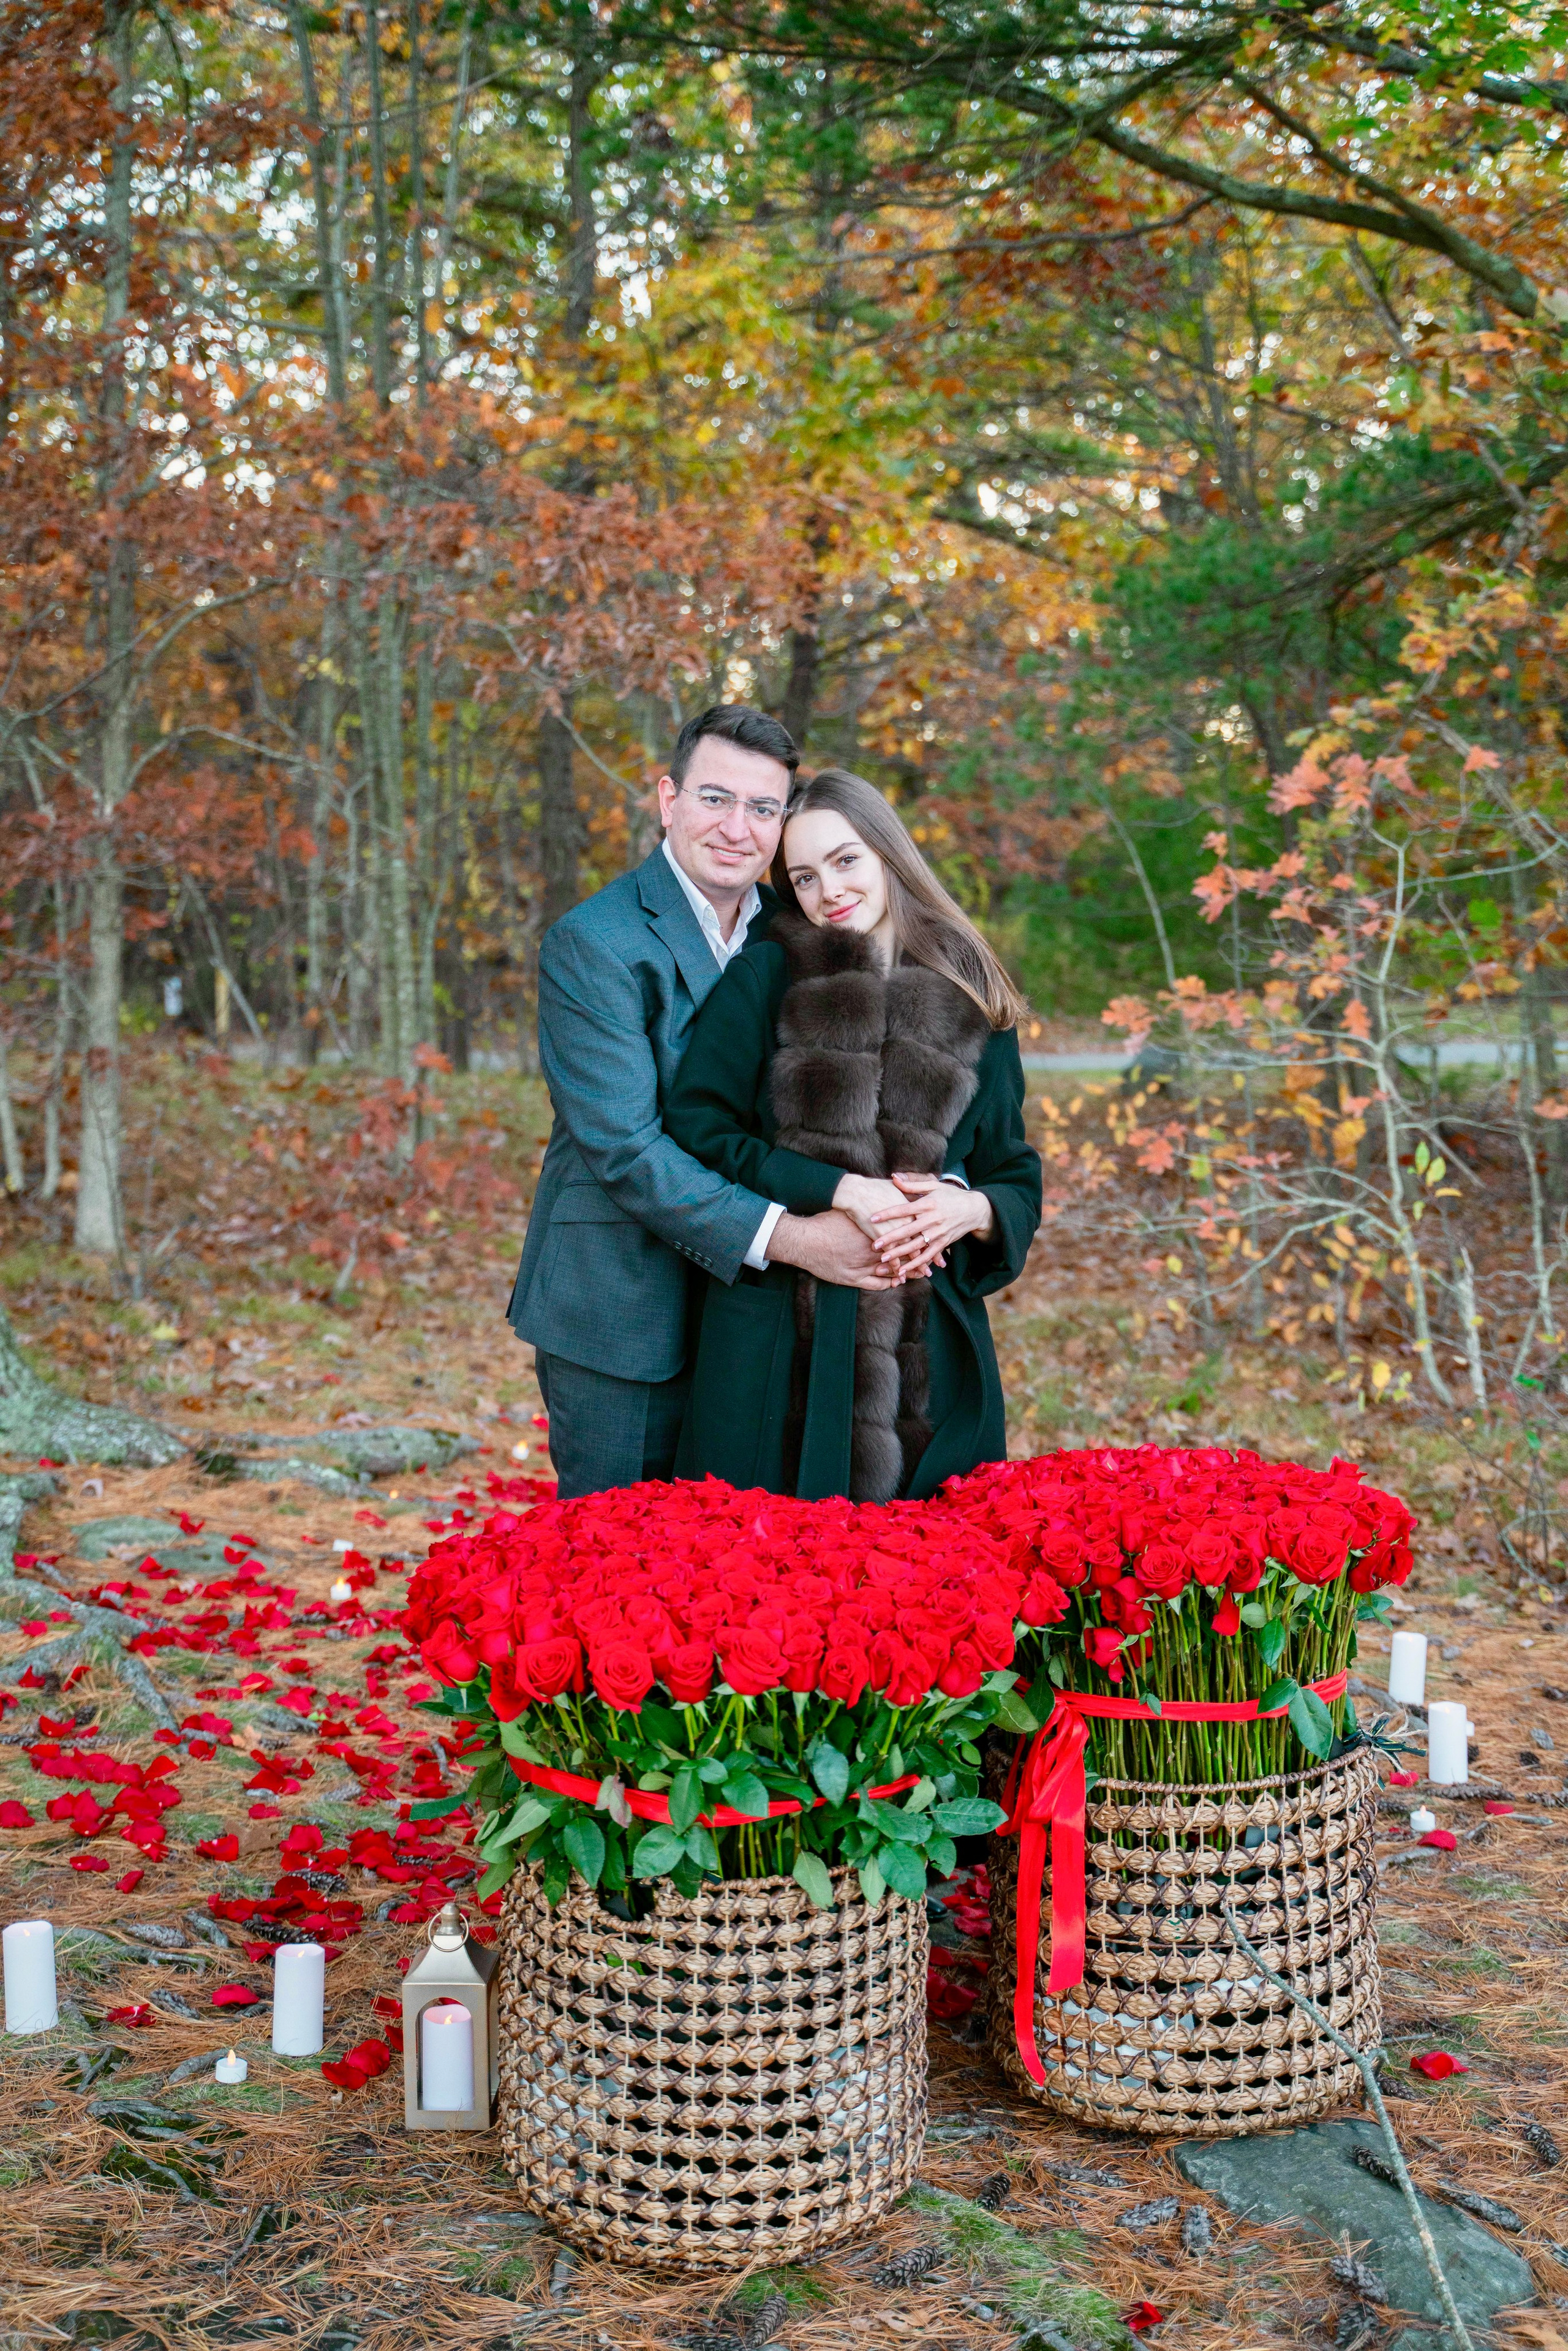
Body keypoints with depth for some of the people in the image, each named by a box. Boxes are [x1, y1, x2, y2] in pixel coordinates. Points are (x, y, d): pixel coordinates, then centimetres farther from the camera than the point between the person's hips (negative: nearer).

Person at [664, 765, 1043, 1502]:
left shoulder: (973, 1006, 11)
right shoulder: (765, 977, 4)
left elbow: (1017, 1174, 13)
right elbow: (695, 1128, -4)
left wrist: (972, 1208, -10)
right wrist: (839, 1191, -13)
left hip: (932, 1350, 2)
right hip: (781, 1344, -2)